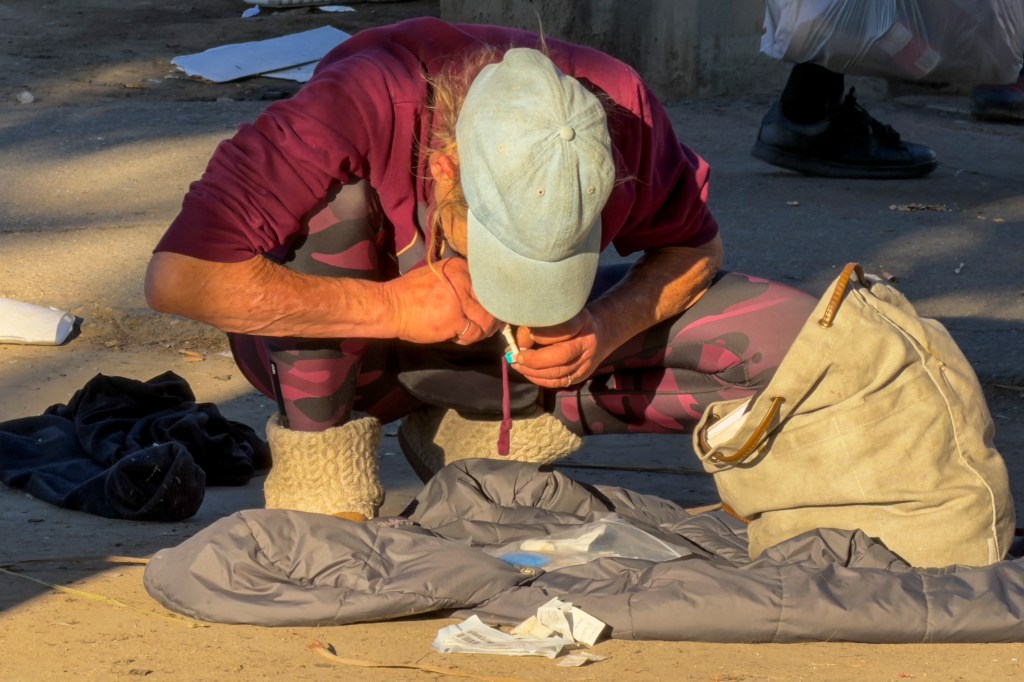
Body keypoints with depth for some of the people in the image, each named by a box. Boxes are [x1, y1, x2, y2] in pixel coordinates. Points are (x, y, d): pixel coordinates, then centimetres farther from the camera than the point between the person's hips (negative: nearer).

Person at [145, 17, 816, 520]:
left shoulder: (621, 113, -26)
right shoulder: (359, 105, -36)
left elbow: (693, 247, -6)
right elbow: (178, 278, -41)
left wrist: (607, 328, -27)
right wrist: (390, 306, -42)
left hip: (508, 357, 4)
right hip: (329, 348, -3)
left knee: (785, 338, -16)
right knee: (335, 195, -37)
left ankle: (479, 437, -4)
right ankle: (321, 461, -18)